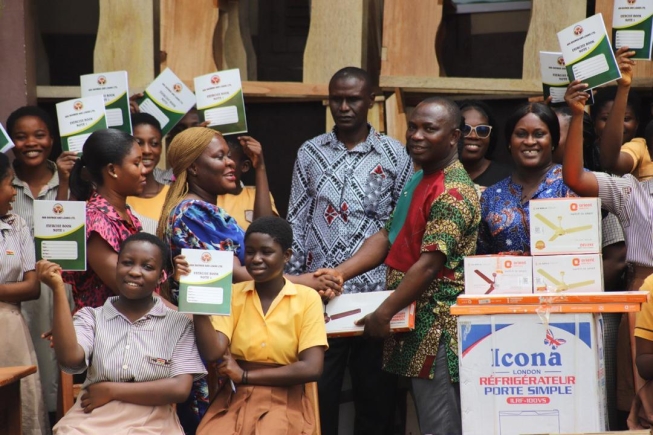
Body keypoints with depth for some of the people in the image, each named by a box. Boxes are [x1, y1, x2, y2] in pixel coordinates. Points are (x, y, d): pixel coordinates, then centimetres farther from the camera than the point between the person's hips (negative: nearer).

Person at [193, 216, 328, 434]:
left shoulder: (307, 298, 0)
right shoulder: (233, 294, 8)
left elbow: (311, 368, -9)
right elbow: (213, 353, -6)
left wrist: (245, 375, -6)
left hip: (284, 401, -2)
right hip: (234, 398, 2)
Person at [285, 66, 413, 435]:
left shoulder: (395, 155, 3)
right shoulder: (310, 152, 8)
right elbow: (296, 223, 10)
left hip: (376, 293, -1)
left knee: (375, 391, 5)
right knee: (318, 392, 4)